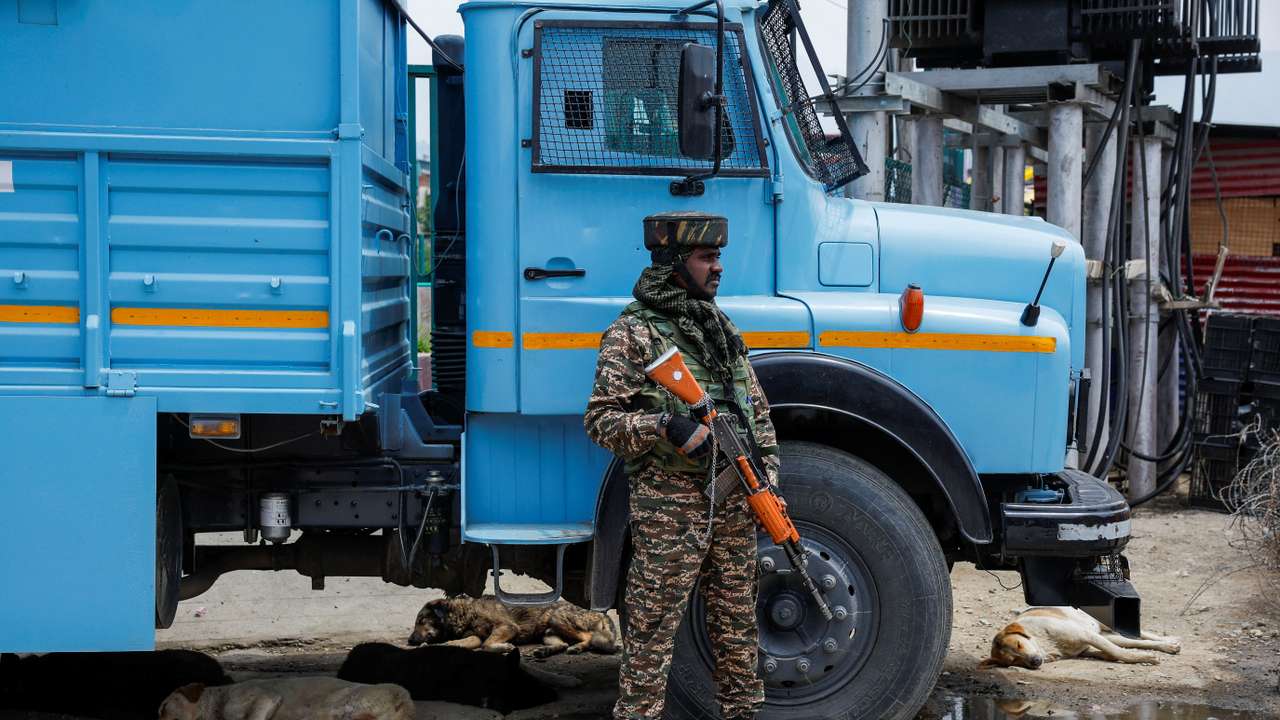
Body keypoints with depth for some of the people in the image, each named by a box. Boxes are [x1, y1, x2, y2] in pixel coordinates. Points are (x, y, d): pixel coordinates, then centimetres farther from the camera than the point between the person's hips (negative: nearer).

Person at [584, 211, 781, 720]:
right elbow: (600, 420, -11)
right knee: (653, 628, -5)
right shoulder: (633, 333, -5)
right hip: (670, 502, -7)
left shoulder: (722, 330, 17)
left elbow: (758, 411, 21)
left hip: (734, 500, 7)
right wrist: (664, 426, -24)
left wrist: (766, 478, 11)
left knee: (737, 622, 13)